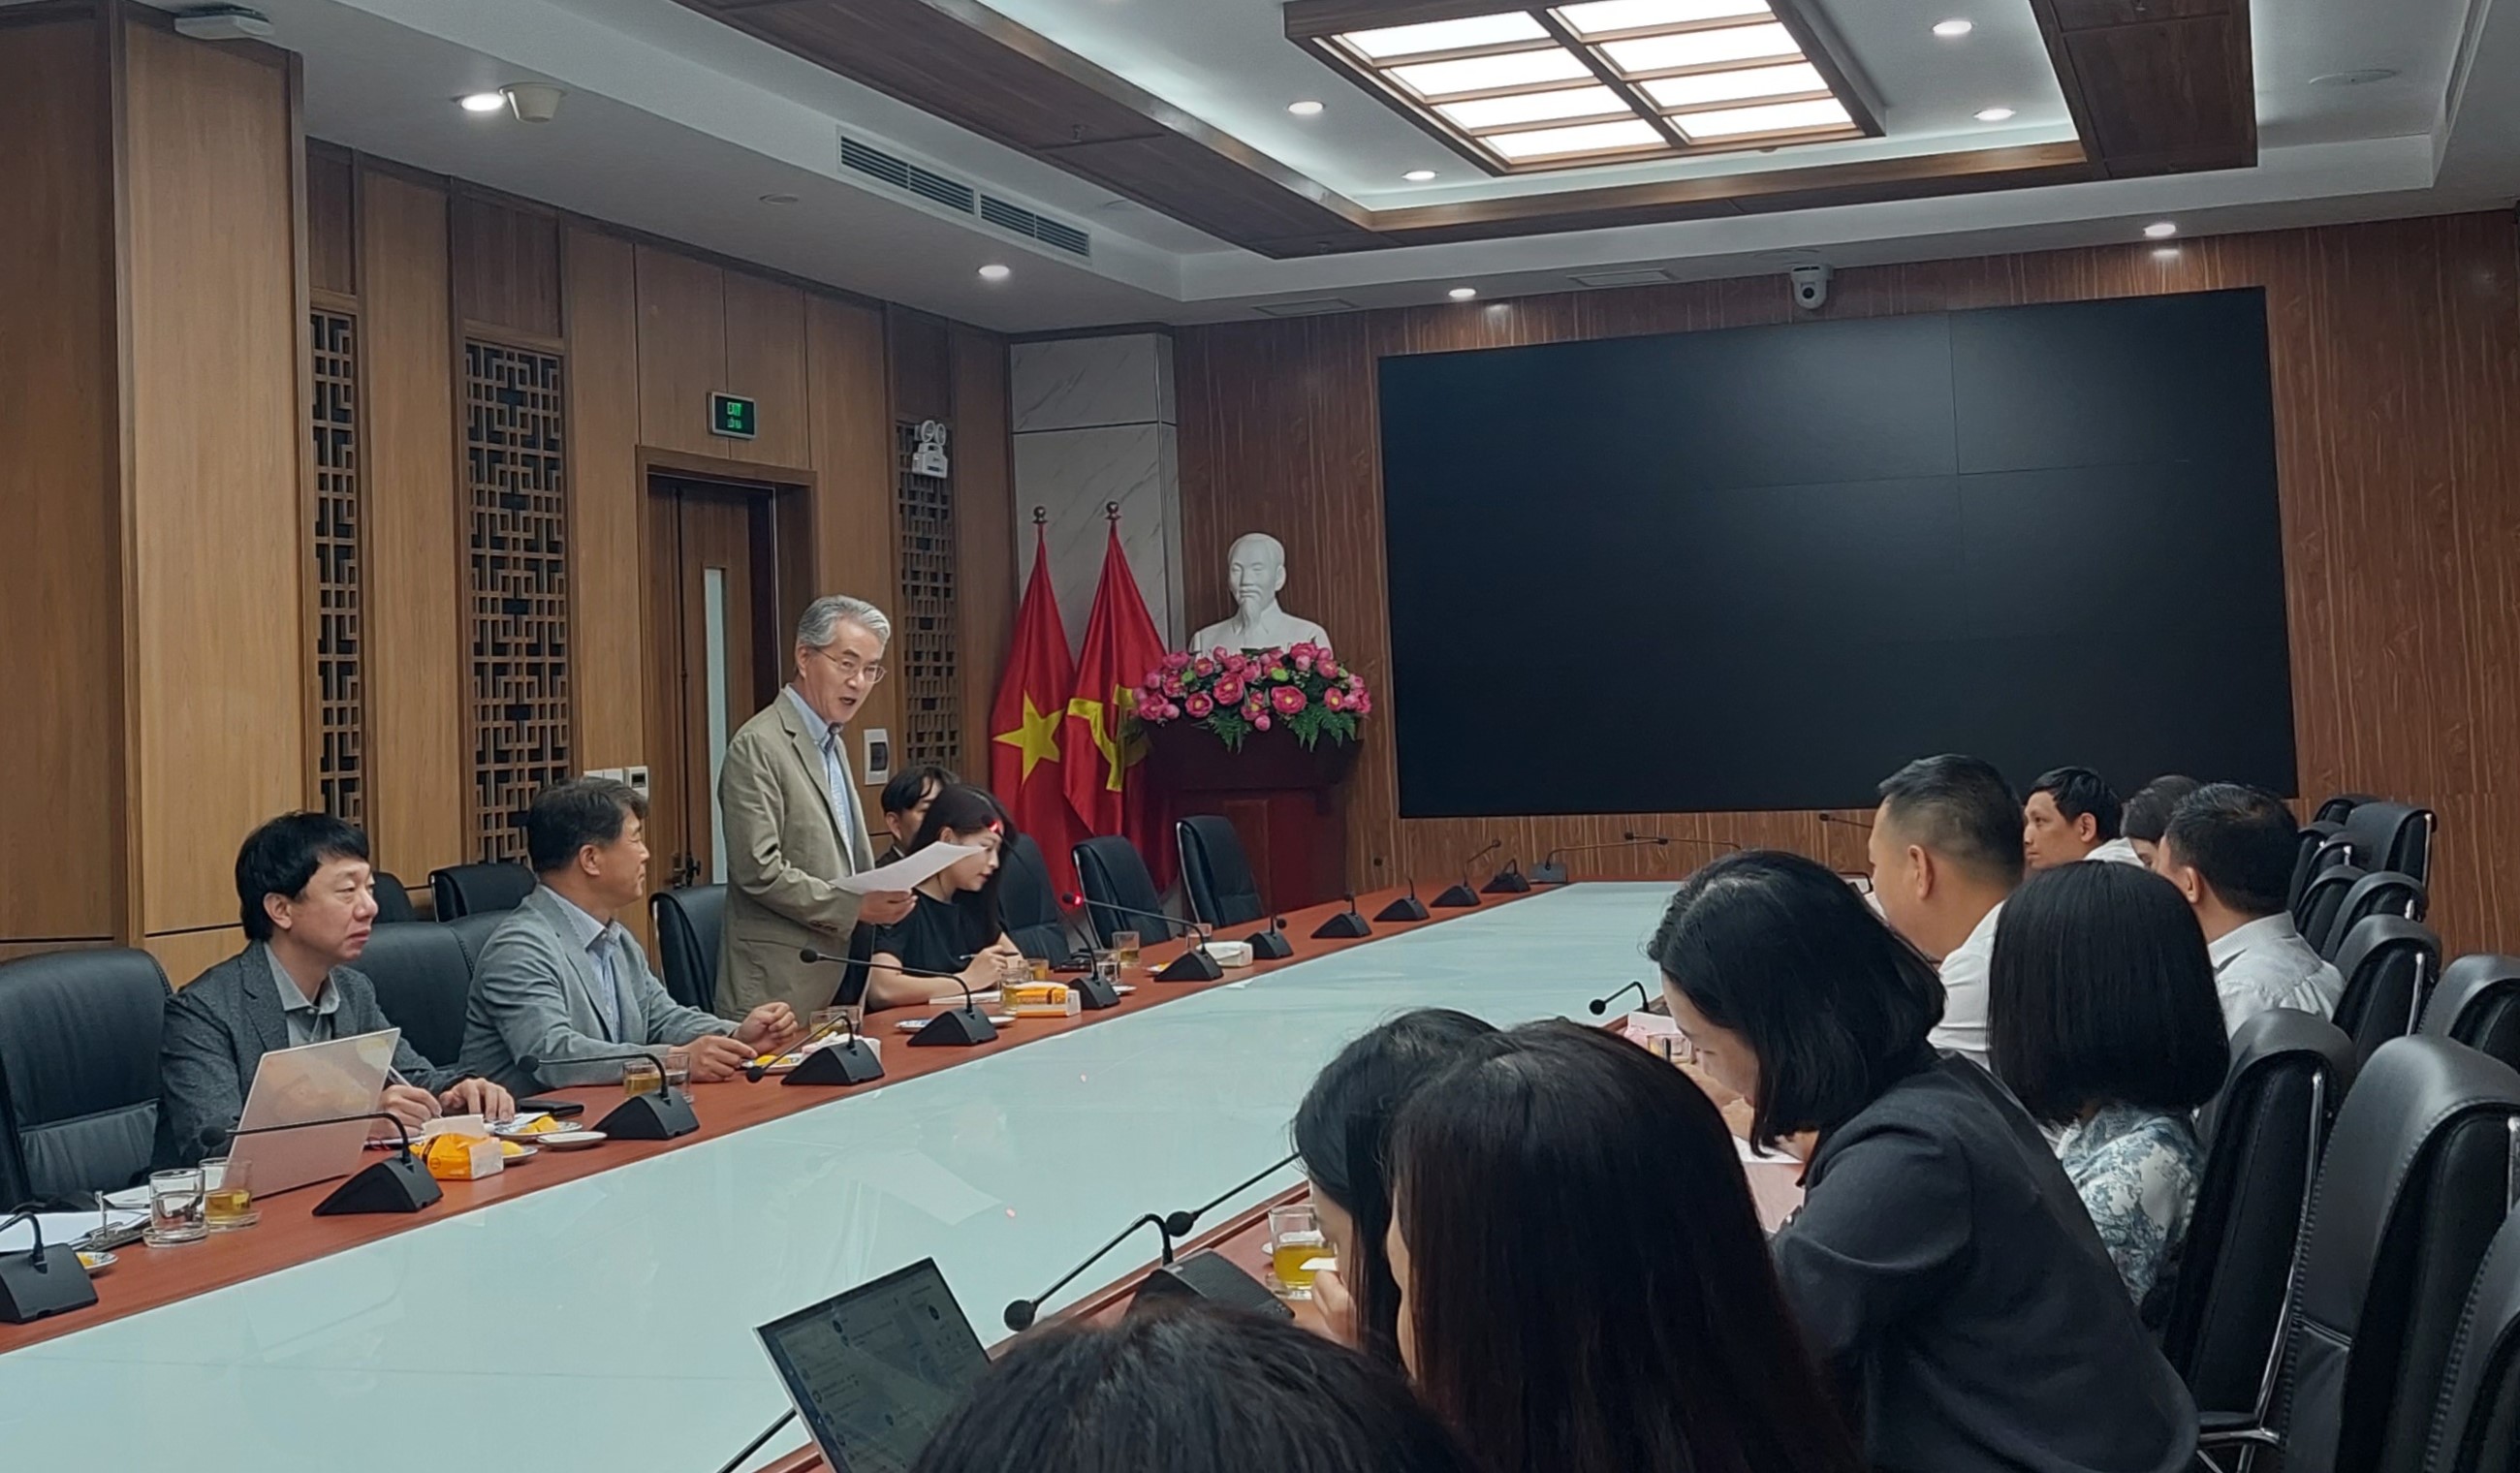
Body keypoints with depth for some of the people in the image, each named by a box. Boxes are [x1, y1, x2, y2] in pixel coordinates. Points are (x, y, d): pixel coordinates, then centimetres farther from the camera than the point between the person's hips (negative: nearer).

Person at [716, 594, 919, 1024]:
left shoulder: (832, 743, 18)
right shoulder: (758, 746, -11)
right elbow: (758, 871, -18)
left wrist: (881, 899, 6)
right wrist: (853, 905, -19)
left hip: (835, 978, 8)